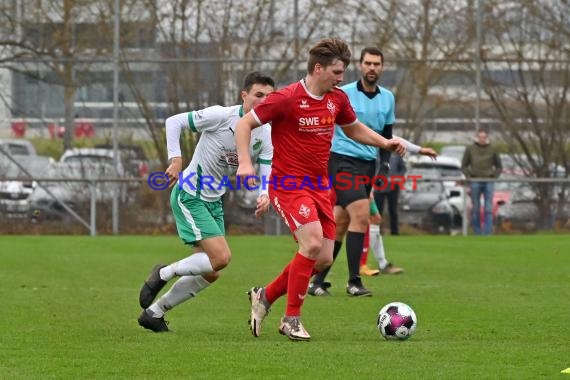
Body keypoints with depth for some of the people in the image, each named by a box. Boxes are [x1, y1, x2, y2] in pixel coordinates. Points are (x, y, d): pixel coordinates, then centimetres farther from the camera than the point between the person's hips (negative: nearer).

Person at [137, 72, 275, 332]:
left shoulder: (265, 135, 0)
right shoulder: (221, 116, -17)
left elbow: (267, 173, -3)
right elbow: (174, 122, -10)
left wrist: (265, 196, -25)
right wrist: (175, 159, -20)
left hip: (214, 202, 8)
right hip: (189, 196, -8)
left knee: (210, 274, 8)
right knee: (221, 257, -21)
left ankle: (154, 312, 21)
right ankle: (163, 274, 1)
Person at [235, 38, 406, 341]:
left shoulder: (338, 100, 6)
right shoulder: (287, 98, -14)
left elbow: (353, 128, 25)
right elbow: (244, 123, -7)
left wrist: (384, 143, 9)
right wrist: (245, 163, -20)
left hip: (320, 185, 7)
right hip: (288, 183, -7)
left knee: (323, 259, 2)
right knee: (313, 243, -24)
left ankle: (265, 296, 23)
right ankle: (292, 319, -10)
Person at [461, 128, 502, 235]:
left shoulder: (492, 149, 4)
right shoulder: (470, 149, 3)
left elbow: (499, 167, 12)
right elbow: (464, 166, 10)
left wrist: (493, 176, -2)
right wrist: (468, 176, -4)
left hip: (488, 182, 0)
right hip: (475, 182, 0)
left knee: (488, 209, -6)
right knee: (476, 209, 3)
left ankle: (487, 233, -6)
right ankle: (477, 233, 8)